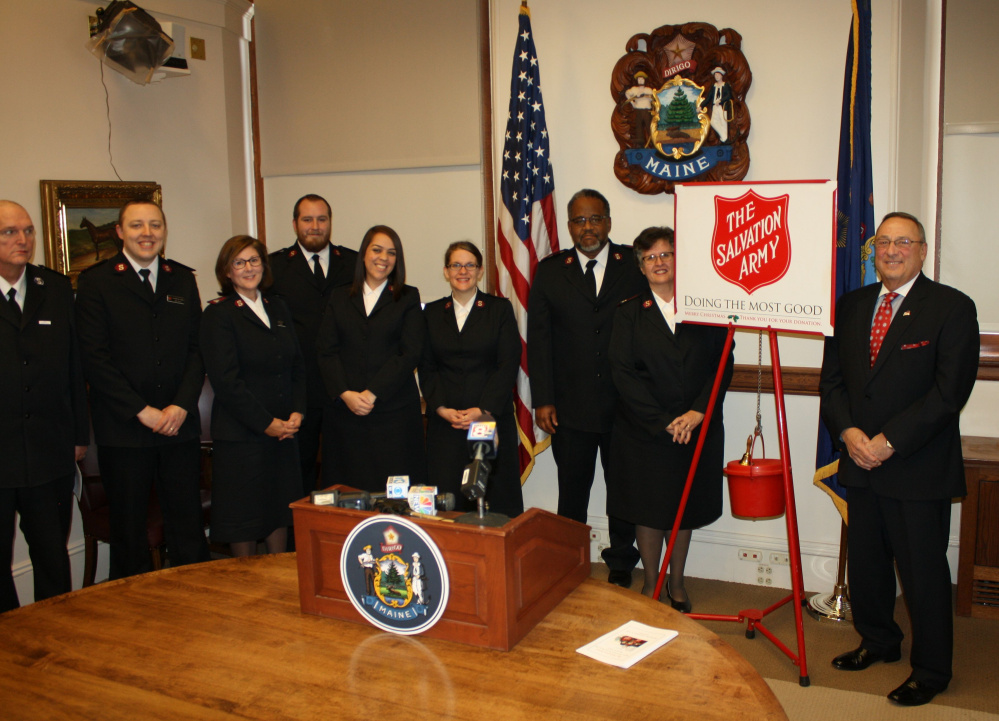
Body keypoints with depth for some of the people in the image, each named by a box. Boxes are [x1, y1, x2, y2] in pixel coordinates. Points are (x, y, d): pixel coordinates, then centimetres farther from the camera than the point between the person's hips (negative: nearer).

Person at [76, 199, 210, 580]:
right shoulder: (96, 281, -1)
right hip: (123, 431, -3)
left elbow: (197, 347, 8)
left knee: (188, 526, 8)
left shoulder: (183, 279, 11)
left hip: (180, 425, 3)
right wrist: (143, 411, -11)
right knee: (129, 531, 8)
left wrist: (182, 405, -6)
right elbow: (95, 357, -7)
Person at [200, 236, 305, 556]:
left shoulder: (278, 308, 13)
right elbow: (225, 381, -13)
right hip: (241, 434, -5)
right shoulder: (218, 314, -6)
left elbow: (297, 366, 13)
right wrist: (266, 423, -14)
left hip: (284, 431, 6)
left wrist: (297, 412, -2)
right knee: (243, 517, 4)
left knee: (280, 511, 13)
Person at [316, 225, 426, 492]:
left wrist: (372, 393, -11)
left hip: (395, 412, -2)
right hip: (347, 411, 2)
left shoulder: (408, 298, 7)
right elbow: (326, 352, 5)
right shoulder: (339, 298, 14)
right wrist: (345, 394, -9)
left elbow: (410, 353, -3)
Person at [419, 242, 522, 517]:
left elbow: (508, 365, -3)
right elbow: (426, 367, 9)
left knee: (494, 499, -2)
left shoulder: (500, 309, 5)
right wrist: (441, 408, -7)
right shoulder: (432, 313, 13)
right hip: (444, 422, 2)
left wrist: (482, 410, -12)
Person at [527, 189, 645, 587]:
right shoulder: (550, 271, 4)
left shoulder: (635, 266, -1)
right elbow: (538, 339, 2)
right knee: (572, 495, 9)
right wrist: (542, 400, -4)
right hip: (570, 406, 1)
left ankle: (621, 569, 29)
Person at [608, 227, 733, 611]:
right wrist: (663, 421, -14)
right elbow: (623, 373, -7)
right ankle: (651, 583, 25)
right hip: (643, 432, -1)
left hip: (697, 430, 1)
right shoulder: (630, 314, 1)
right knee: (648, 510, 7)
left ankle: (676, 584, 29)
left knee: (683, 509, 12)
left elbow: (722, 365, -2)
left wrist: (698, 412, -14)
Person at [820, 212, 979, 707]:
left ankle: (931, 670, 22)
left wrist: (889, 441, -17)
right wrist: (848, 432, -8)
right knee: (865, 563, 17)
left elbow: (949, 391, -14)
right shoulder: (851, 306, 10)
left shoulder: (953, 308, -7)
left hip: (919, 469, -5)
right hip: (861, 463, 6)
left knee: (923, 572, 4)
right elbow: (832, 379, 9)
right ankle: (878, 642, 39)